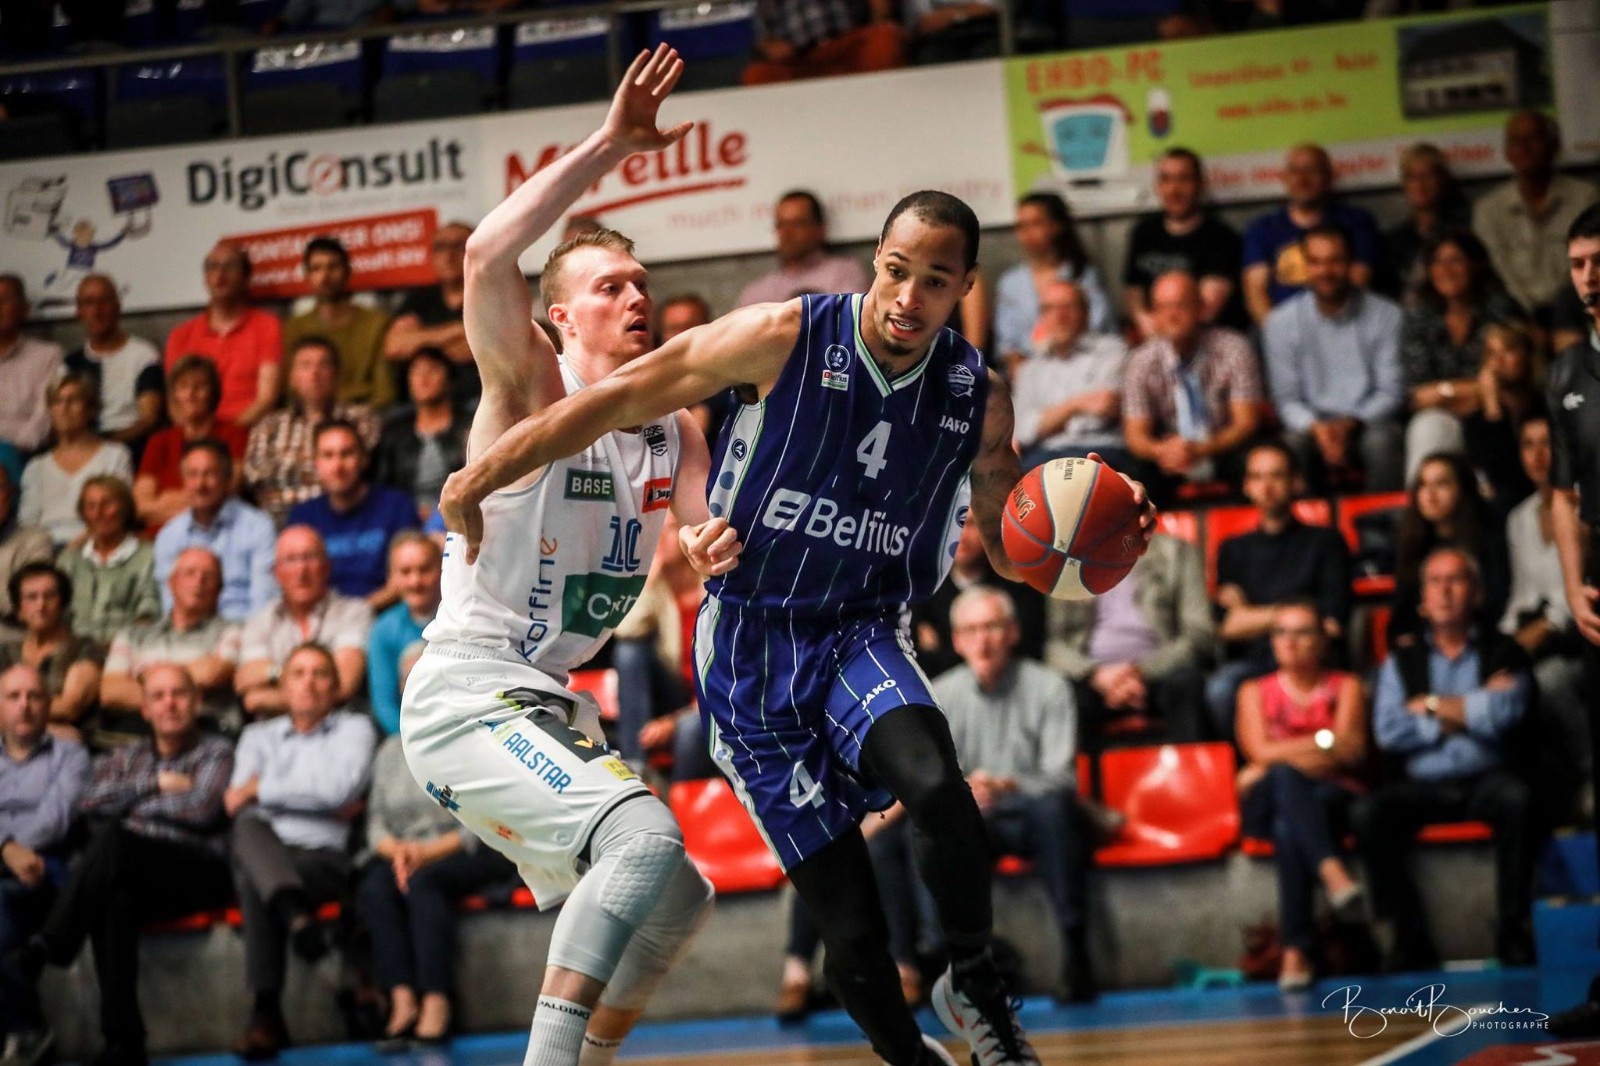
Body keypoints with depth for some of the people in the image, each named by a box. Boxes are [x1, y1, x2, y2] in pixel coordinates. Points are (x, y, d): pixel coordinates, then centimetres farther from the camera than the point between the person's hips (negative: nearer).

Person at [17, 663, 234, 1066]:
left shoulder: (217, 753, 17)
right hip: (128, 877, 3)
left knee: (113, 837, -33)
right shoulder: (122, 759, 29)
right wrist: (156, 783, 2)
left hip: (196, 873, -3)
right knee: (115, 902, -37)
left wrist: (133, 803, 7)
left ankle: (46, 950, -39)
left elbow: (203, 809, -2)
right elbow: (91, 804, 9)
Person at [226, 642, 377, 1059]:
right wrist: (323, 802, -2)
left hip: (323, 857, -2)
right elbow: (236, 803, 7)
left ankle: (267, 1015, -43)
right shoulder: (258, 735, 26)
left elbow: (340, 787, -5)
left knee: (255, 884, -36)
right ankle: (295, 912, -59)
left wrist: (261, 787, 1)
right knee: (248, 826, -37)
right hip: (259, 852, 2)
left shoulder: (354, 729, 17)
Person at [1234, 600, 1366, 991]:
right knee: (1284, 776, -39)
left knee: (1289, 827, -38)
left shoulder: (1345, 687, 17)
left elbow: (1352, 751, -1)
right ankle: (1331, 870, -61)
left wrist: (1278, 760, -7)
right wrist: (1324, 742, -7)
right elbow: (1260, 752, -1)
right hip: (1267, 805, 0)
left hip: (1335, 799, 0)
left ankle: (1296, 951, -50)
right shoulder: (1255, 692, 18)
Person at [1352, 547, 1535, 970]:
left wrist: (1434, 705, -2)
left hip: (1485, 780, -2)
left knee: (1516, 798, -36)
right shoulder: (1402, 661, 14)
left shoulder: (1503, 653, 9)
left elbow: (1504, 713, -10)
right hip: (1422, 786, 2)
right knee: (1366, 812, -27)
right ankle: (1409, 935, -23)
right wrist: (1469, 712, -4)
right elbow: (1387, 732, -1)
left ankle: (1513, 931, -28)